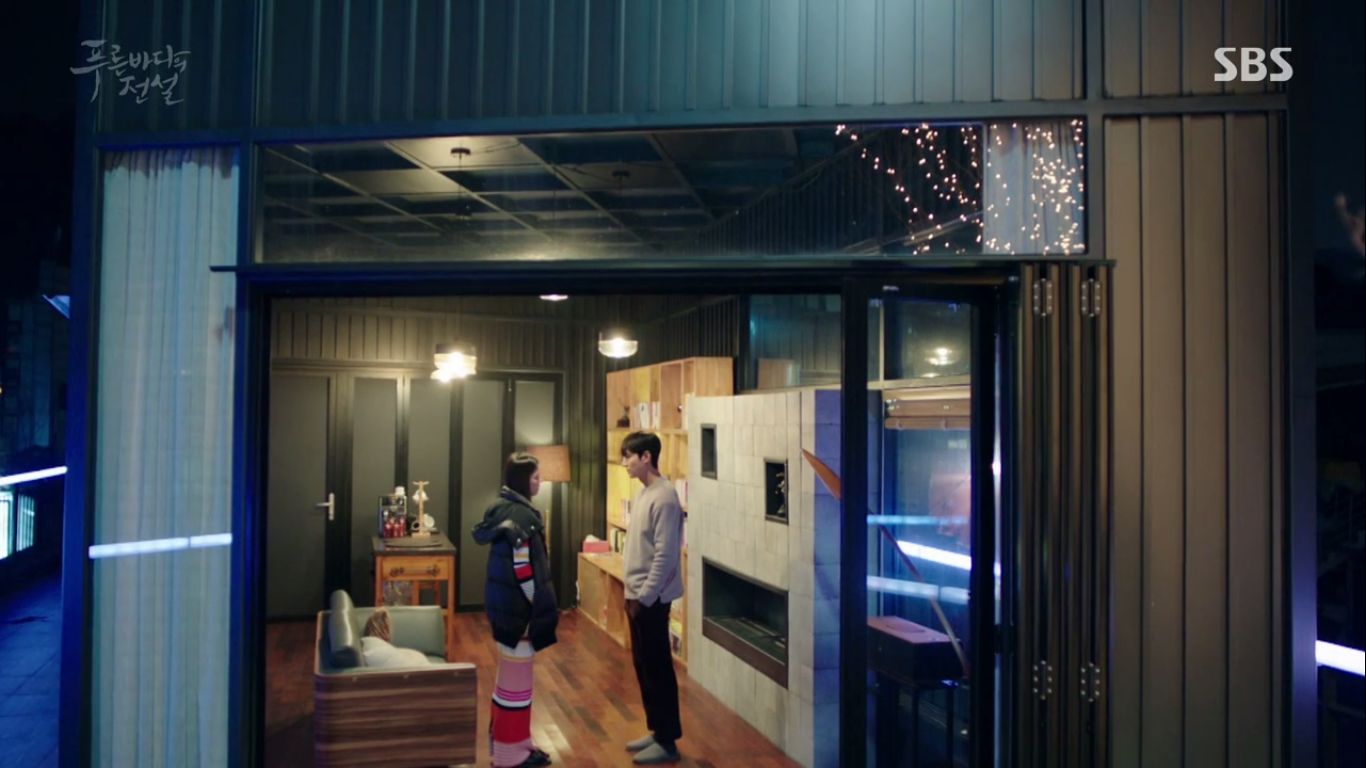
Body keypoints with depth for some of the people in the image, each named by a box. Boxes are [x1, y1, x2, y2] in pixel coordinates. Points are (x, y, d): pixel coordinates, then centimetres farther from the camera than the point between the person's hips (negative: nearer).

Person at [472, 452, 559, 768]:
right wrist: (542, 608, -14)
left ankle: (502, 740, 32)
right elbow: (524, 571, -23)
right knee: (517, 678, 1)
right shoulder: (520, 516, -20)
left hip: (504, 604, 10)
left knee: (508, 674, 20)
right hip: (517, 607, -10)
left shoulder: (503, 508, 9)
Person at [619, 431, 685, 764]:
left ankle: (668, 741, 9)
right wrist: (633, 594, 17)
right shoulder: (642, 494, 11)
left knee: (657, 668, -1)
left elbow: (665, 555, -21)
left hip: (651, 599, -9)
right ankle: (657, 731, 27)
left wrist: (644, 597, -18)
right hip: (638, 595, 10)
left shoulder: (664, 498, -19)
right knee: (643, 666, 16)